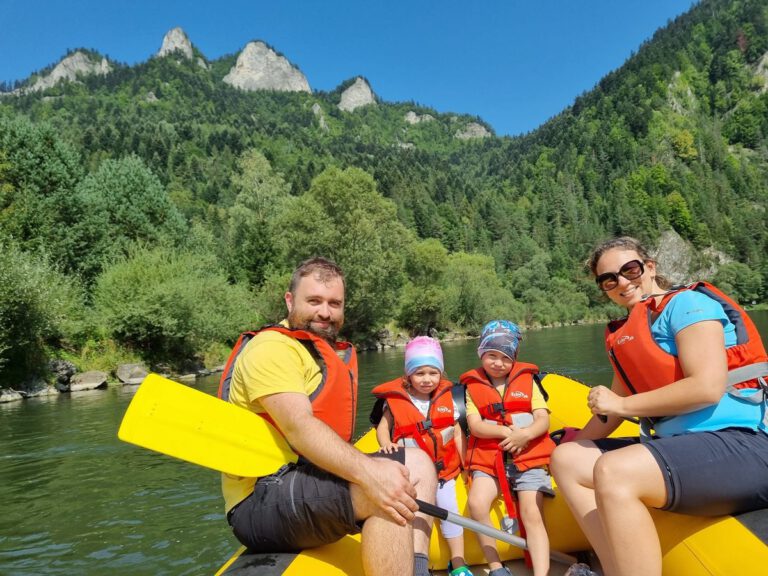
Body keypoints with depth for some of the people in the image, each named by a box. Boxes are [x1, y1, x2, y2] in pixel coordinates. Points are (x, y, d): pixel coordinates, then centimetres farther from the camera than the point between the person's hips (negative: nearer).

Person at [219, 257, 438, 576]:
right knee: (386, 487, -29)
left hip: (308, 481, 10)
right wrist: (368, 471, -37)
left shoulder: (335, 354, 20)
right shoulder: (272, 347, -9)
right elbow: (298, 428, -25)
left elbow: (327, 438, 14)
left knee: (417, 463, 5)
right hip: (261, 502, -9)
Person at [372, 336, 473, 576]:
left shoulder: (447, 398, -2)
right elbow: (383, 427, -4)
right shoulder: (395, 399, -9)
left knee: (449, 510, 1)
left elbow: (458, 433, 4)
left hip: (444, 468, 2)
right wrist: (386, 444, -25)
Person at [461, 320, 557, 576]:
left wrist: (525, 434, -20)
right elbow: (475, 425, -3)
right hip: (488, 459, 0)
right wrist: (507, 432, -18)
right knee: (477, 503, -23)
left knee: (532, 516, -14)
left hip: (528, 457, 0)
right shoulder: (473, 386, 9)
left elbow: (543, 420, 2)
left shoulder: (527, 380, 11)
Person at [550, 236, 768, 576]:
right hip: (680, 446, 9)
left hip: (741, 444, -9)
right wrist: (576, 446, 18)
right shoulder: (626, 333, 18)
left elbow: (708, 387, -18)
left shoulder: (687, 302, -5)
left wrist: (623, 405, -10)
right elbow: (613, 405, 24)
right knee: (567, 459, 1)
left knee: (613, 471, -32)